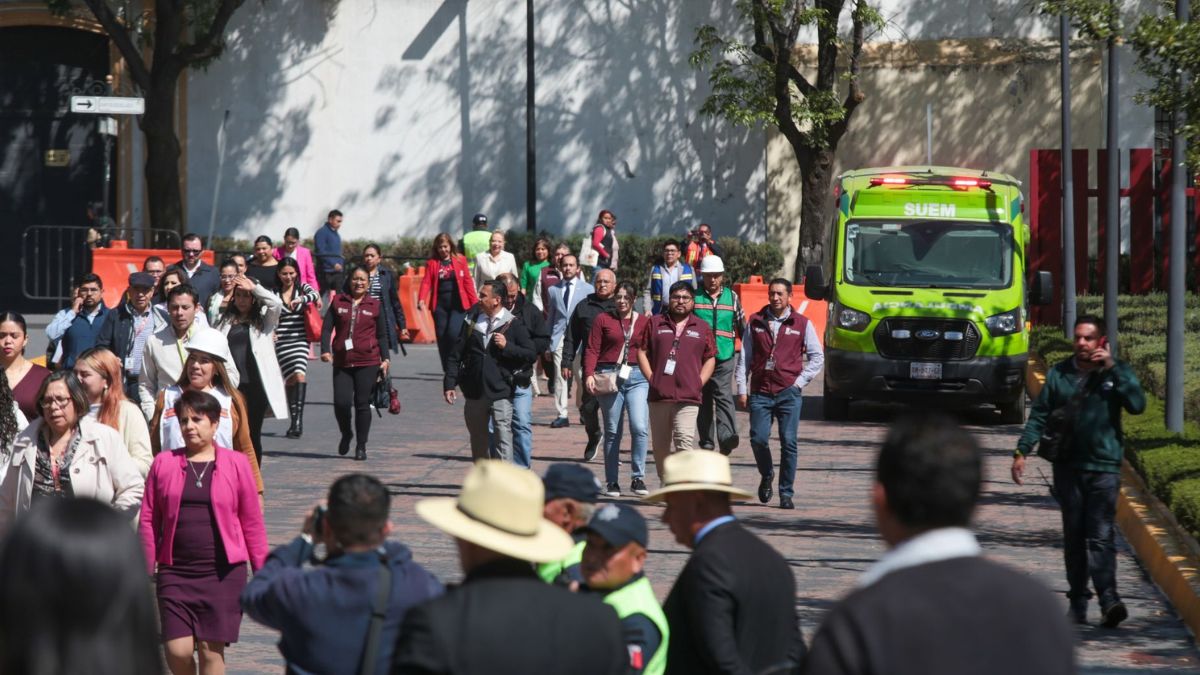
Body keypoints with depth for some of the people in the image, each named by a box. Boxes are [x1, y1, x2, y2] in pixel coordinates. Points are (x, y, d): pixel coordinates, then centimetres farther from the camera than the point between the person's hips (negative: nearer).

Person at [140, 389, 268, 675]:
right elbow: (148, 520, 7)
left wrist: (261, 570, 4)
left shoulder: (236, 464, 3)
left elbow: (252, 522, 6)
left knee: (211, 649, -2)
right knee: (177, 650, -5)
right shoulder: (164, 463, 5)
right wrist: (146, 571, 5)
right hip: (175, 573, 1)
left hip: (223, 573, -1)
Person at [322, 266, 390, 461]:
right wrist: (325, 350, -9)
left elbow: (381, 335, 12)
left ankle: (361, 446, 10)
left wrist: (385, 359, 4)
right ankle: (346, 434, 20)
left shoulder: (375, 306, 8)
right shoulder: (338, 302, 7)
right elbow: (327, 328, 4)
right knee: (341, 402, -9)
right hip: (342, 362, 0)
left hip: (367, 362, 0)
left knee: (362, 403, 0)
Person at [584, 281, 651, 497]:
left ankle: (638, 478, -7)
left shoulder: (645, 322, 10)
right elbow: (592, 349, 2)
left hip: (637, 377, 0)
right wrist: (589, 374, -11)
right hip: (609, 377, 0)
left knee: (639, 427, -16)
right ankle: (612, 482, 13)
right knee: (612, 431, 5)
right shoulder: (603, 320, 7)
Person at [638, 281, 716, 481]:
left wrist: (699, 383, 1)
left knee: (684, 442, -17)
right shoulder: (655, 324, 12)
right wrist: (651, 378, 1)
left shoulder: (701, 328, 11)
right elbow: (642, 352, 12)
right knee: (660, 446, 8)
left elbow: (710, 359, 14)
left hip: (687, 397, -2)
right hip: (658, 396, 2)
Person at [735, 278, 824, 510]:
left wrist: (800, 381, 2)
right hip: (760, 392, 1)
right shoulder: (755, 322, 10)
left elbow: (817, 356, 11)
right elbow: (744, 357, 12)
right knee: (758, 439, -7)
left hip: (788, 393, -1)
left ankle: (786, 493, 2)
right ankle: (766, 476, 22)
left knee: (788, 443, -6)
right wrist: (742, 388, 6)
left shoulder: (802, 324, 6)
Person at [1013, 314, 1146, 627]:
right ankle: (1077, 599, 13)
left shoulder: (1118, 372, 3)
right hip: (1067, 466, 3)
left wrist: (1112, 369, -14)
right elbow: (1040, 414, 12)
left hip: (1104, 466, -3)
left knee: (1101, 536, -13)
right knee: (1073, 536, 7)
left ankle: (1109, 600, -20)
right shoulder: (1059, 373, 9)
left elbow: (1137, 405, -12)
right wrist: (1022, 451, 3)